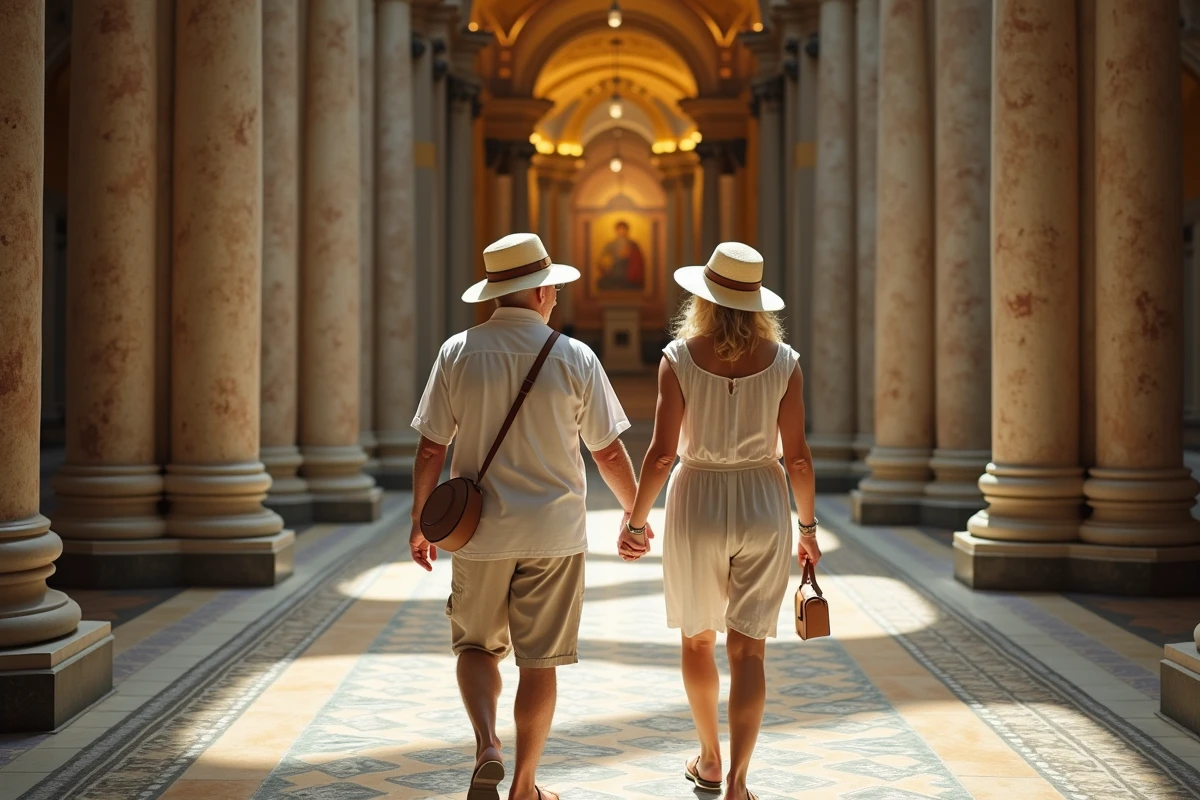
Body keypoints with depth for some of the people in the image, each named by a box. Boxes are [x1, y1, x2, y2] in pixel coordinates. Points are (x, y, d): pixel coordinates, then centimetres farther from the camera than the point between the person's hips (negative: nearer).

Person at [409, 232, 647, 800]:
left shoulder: (458, 352, -2)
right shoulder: (575, 358, -5)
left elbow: (431, 448, -2)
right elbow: (610, 454, -2)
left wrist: (420, 522, 10)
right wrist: (637, 516, 13)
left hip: (480, 532, 1)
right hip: (554, 533, -1)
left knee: (477, 645, 17)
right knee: (539, 661, 9)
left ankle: (486, 747, -5)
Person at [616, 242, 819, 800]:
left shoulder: (678, 358, -9)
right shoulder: (783, 361, -5)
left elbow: (662, 452, -12)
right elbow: (797, 456, -5)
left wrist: (636, 520, -1)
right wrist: (808, 527, 8)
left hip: (698, 506, 0)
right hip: (763, 507, 1)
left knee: (697, 639, 19)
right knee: (748, 651, 5)